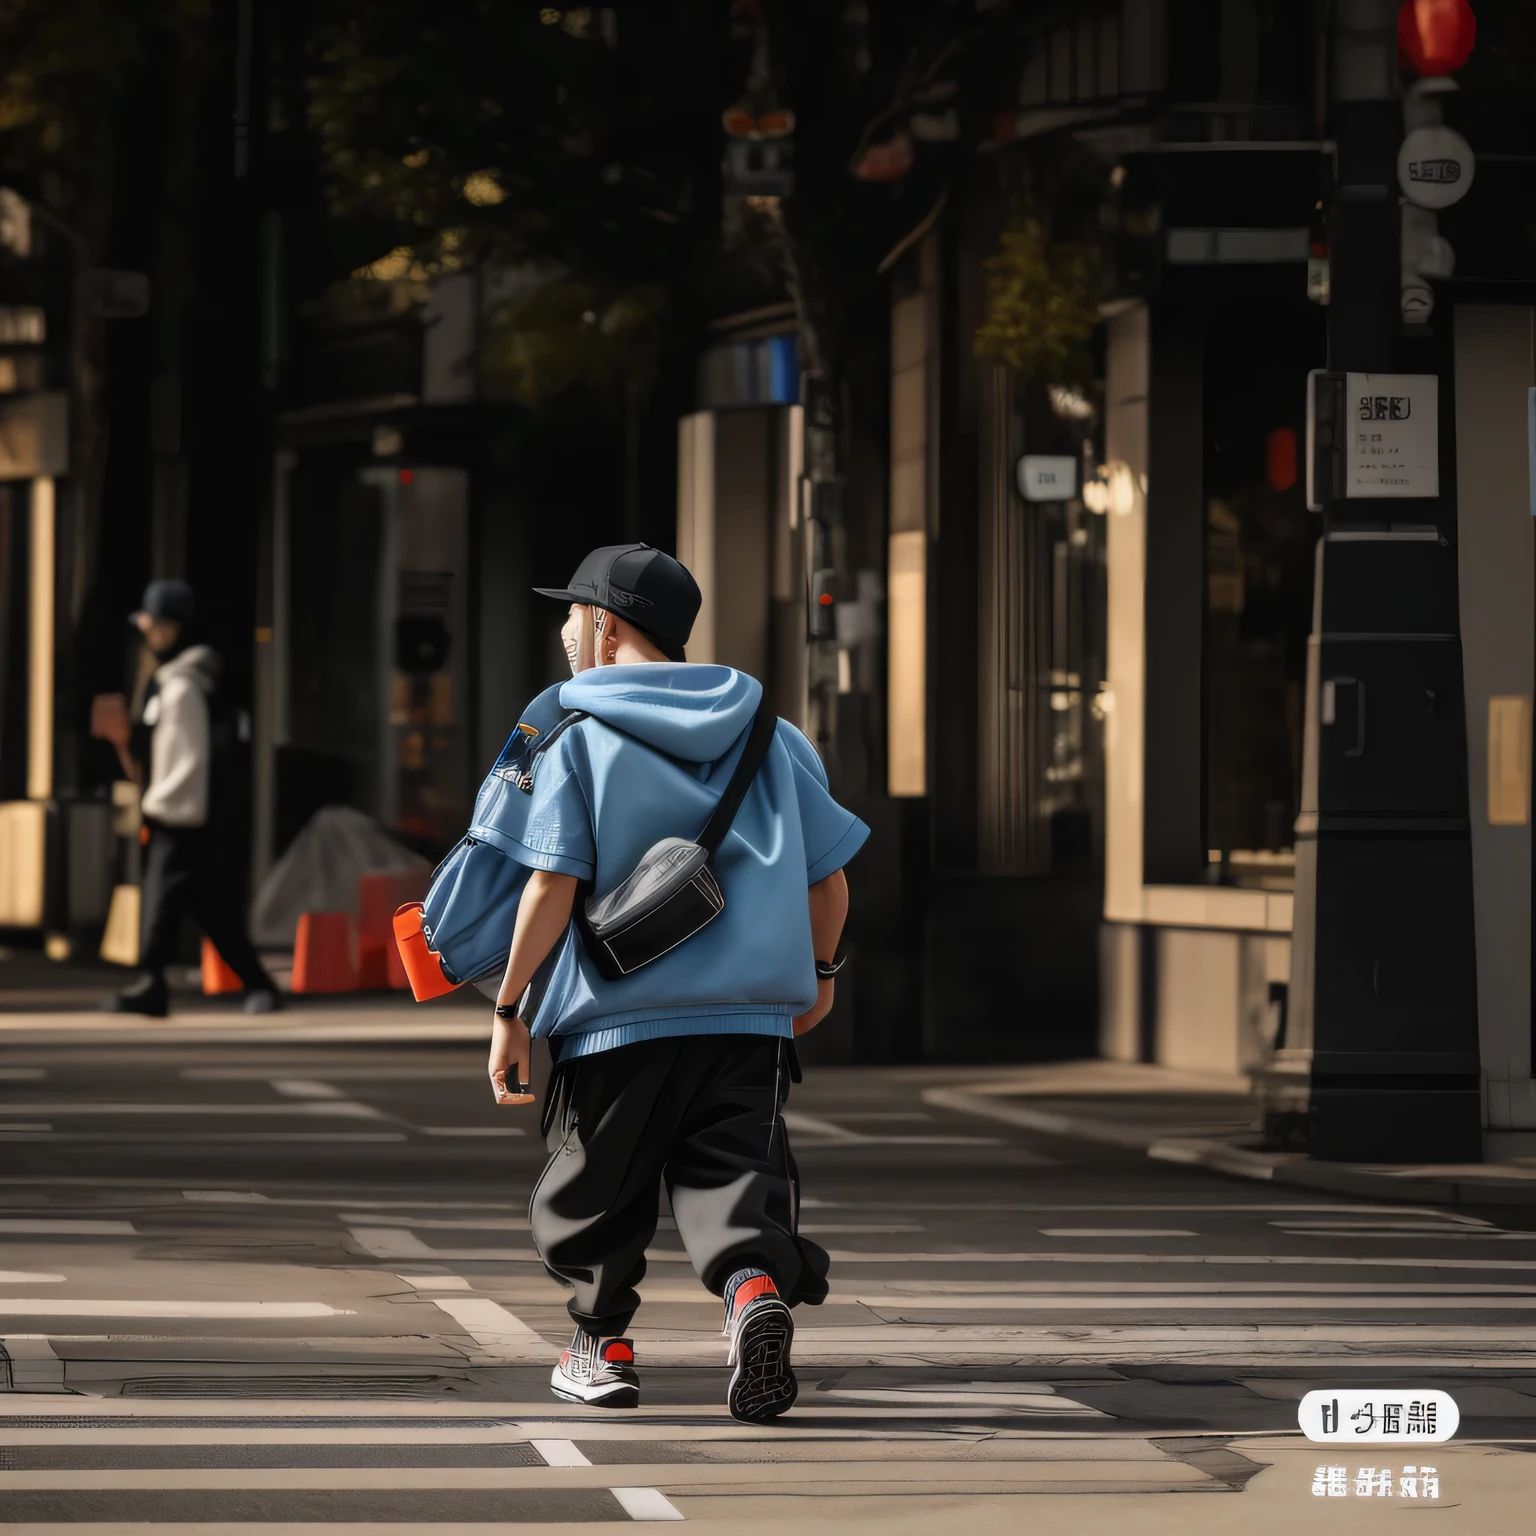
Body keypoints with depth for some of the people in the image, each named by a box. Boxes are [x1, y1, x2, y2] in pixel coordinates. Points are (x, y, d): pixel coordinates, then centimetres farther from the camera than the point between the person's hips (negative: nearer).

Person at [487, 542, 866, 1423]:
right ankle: (757, 1286, -30)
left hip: (618, 1018, -3)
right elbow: (829, 876, 12)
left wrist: (510, 1009, -5)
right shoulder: (769, 736, 11)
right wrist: (821, 972, 29)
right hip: (751, 1016, 3)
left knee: (596, 1188, 14)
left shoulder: (580, 740, -3)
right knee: (733, 1178, -1)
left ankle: (605, 1346, 26)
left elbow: (553, 886, -10)